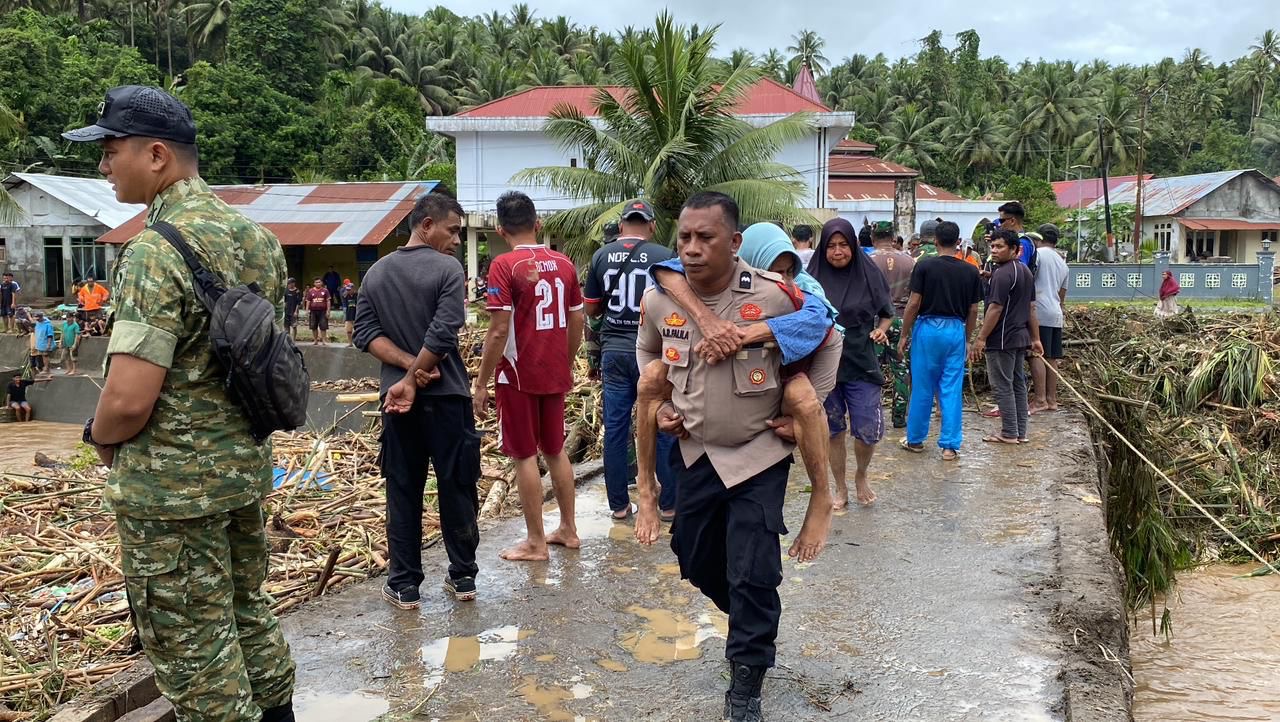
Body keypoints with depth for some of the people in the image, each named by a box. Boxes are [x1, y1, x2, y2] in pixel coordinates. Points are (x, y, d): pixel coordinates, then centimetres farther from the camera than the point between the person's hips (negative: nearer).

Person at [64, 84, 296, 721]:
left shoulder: (156, 251, -21)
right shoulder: (256, 238, 5)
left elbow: (128, 401, -24)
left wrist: (100, 436, -4)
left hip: (171, 484, -8)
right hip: (246, 465, 8)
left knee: (195, 651, 5)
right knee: (249, 615, 22)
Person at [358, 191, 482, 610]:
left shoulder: (376, 273, 7)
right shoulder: (447, 269, -9)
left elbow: (366, 335, 0)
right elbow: (443, 335, -18)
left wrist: (408, 367, -8)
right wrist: (415, 377, -11)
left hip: (396, 396, 4)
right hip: (446, 395, -4)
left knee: (403, 492, 9)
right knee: (456, 488, 9)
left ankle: (404, 585, 12)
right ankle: (463, 577, 18)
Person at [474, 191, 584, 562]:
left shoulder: (505, 265, -13)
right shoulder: (563, 263, 4)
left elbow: (499, 330, -17)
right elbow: (578, 321, 8)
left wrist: (481, 383, -11)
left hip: (518, 375, -5)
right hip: (555, 374, 6)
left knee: (525, 456, 4)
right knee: (555, 450, 18)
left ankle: (535, 543, 11)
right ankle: (568, 530, 27)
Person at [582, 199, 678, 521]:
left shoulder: (601, 256, 2)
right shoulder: (664, 256, -6)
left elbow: (590, 310, 8)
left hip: (614, 350, 3)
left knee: (615, 428, 8)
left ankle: (619, 504, 14)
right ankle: (670, 504, 11)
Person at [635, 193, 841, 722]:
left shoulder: (775, 296, -20)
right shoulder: (658, 299, -10)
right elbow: (648, 351, 14)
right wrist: (658, 406, 4)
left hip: (759, 455, -4)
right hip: (694, 452, 4)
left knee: (753, 575, -5)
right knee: (697, 562, 17)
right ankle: (756, 624, 47)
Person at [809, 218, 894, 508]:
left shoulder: (869, 274, -3)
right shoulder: (814, 277, -3)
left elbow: (887, 313, 8)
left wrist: (880, 330, -11)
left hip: (861, 364, 0)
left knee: (868, 432, -2)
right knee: (833, 430, 9)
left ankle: (861, 476, 28)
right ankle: (841, 488, 26)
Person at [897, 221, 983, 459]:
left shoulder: (924, 266, -7)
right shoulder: (970, 271, 3)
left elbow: (914, 303, -8)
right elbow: (973, 310, 6)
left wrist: (904, 335, 0)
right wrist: (967, 340, 17)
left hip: (928, 328, -2)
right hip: (956, 331, 2)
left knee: (922, 388, 8)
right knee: (952, 390, 5)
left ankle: (915, 439, 19)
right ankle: (950, 446, 4)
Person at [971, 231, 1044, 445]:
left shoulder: (1003, 273, -17)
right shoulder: (1025, 271, 13)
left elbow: (995, 308, -21)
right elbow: (1031, 308, 16)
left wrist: (981, 339, -18)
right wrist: (1035, 338, 19)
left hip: (1001, 339, -10)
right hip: (1021, 338, 10)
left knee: (1002, 387, -3)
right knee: (1018, 384, 13)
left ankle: (1009, 433, 0)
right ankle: (1021, 432, 17)